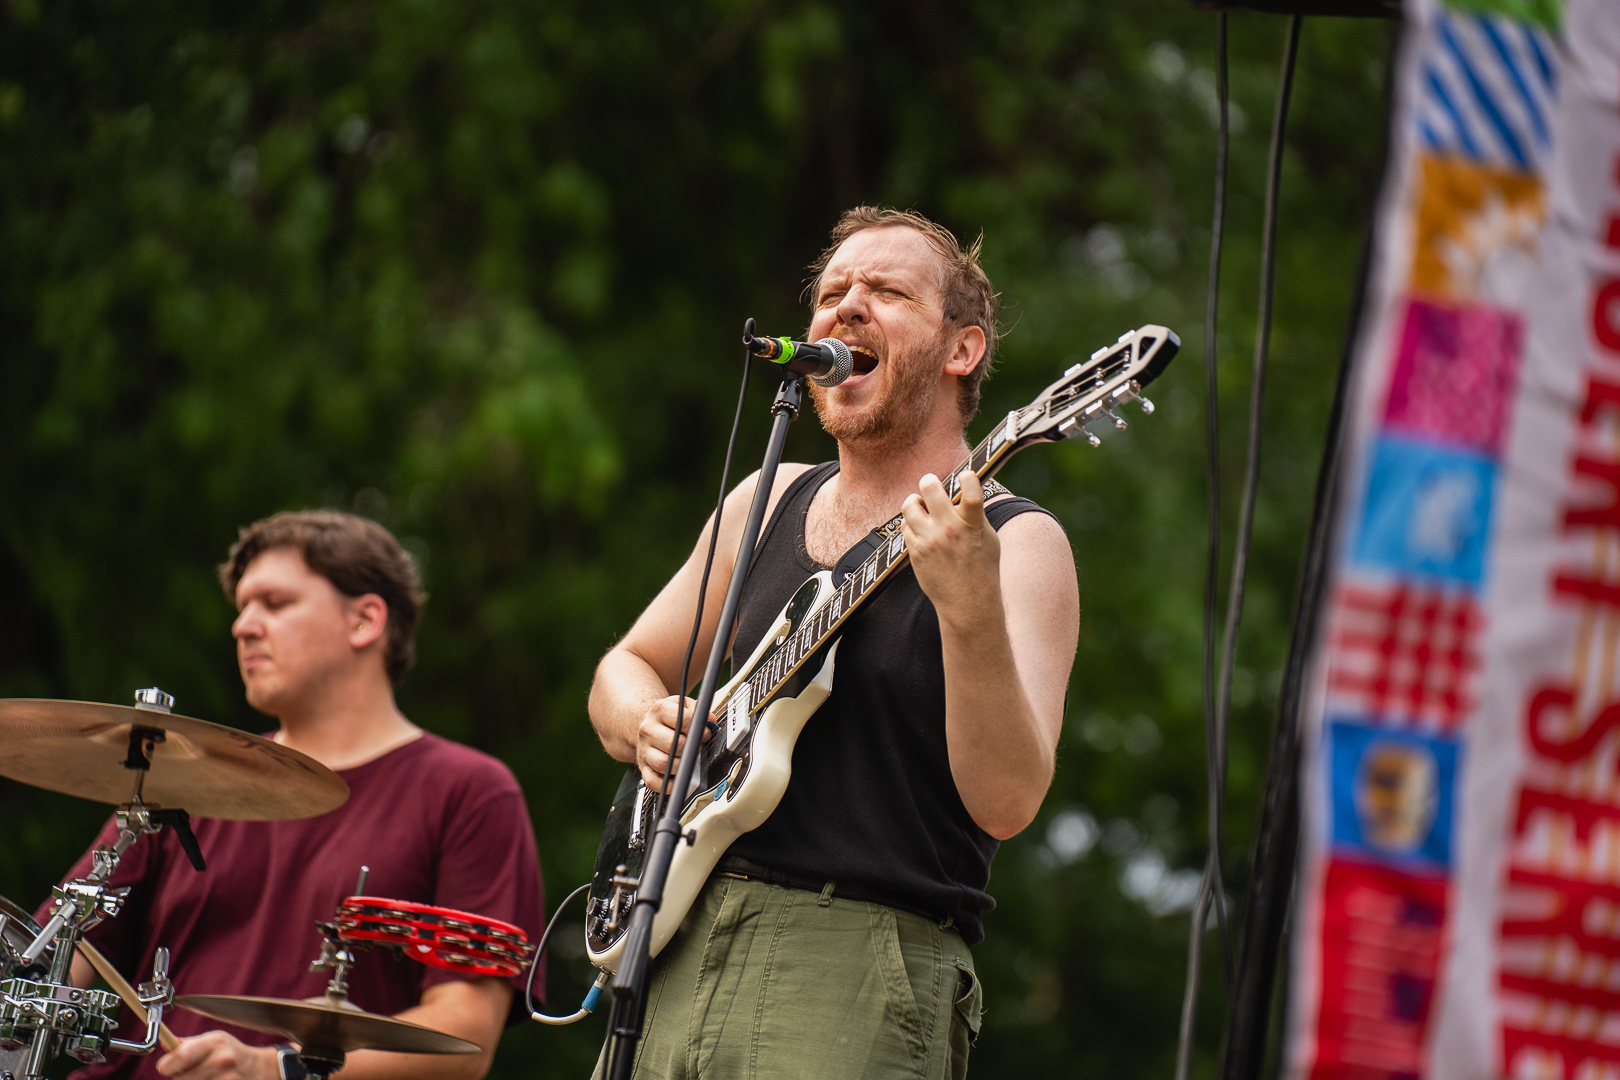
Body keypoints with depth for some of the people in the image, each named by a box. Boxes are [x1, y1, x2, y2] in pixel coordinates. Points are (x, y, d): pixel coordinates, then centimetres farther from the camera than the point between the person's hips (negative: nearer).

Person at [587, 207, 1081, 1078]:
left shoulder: (1017, 542, -3)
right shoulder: (765, 506, 15)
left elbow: (1006, 803, -16)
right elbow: (623, 672, 26)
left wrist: (969, 608, -31)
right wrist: (650, 727, 3)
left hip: (865, 977, -5)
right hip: (677, 952, 5)